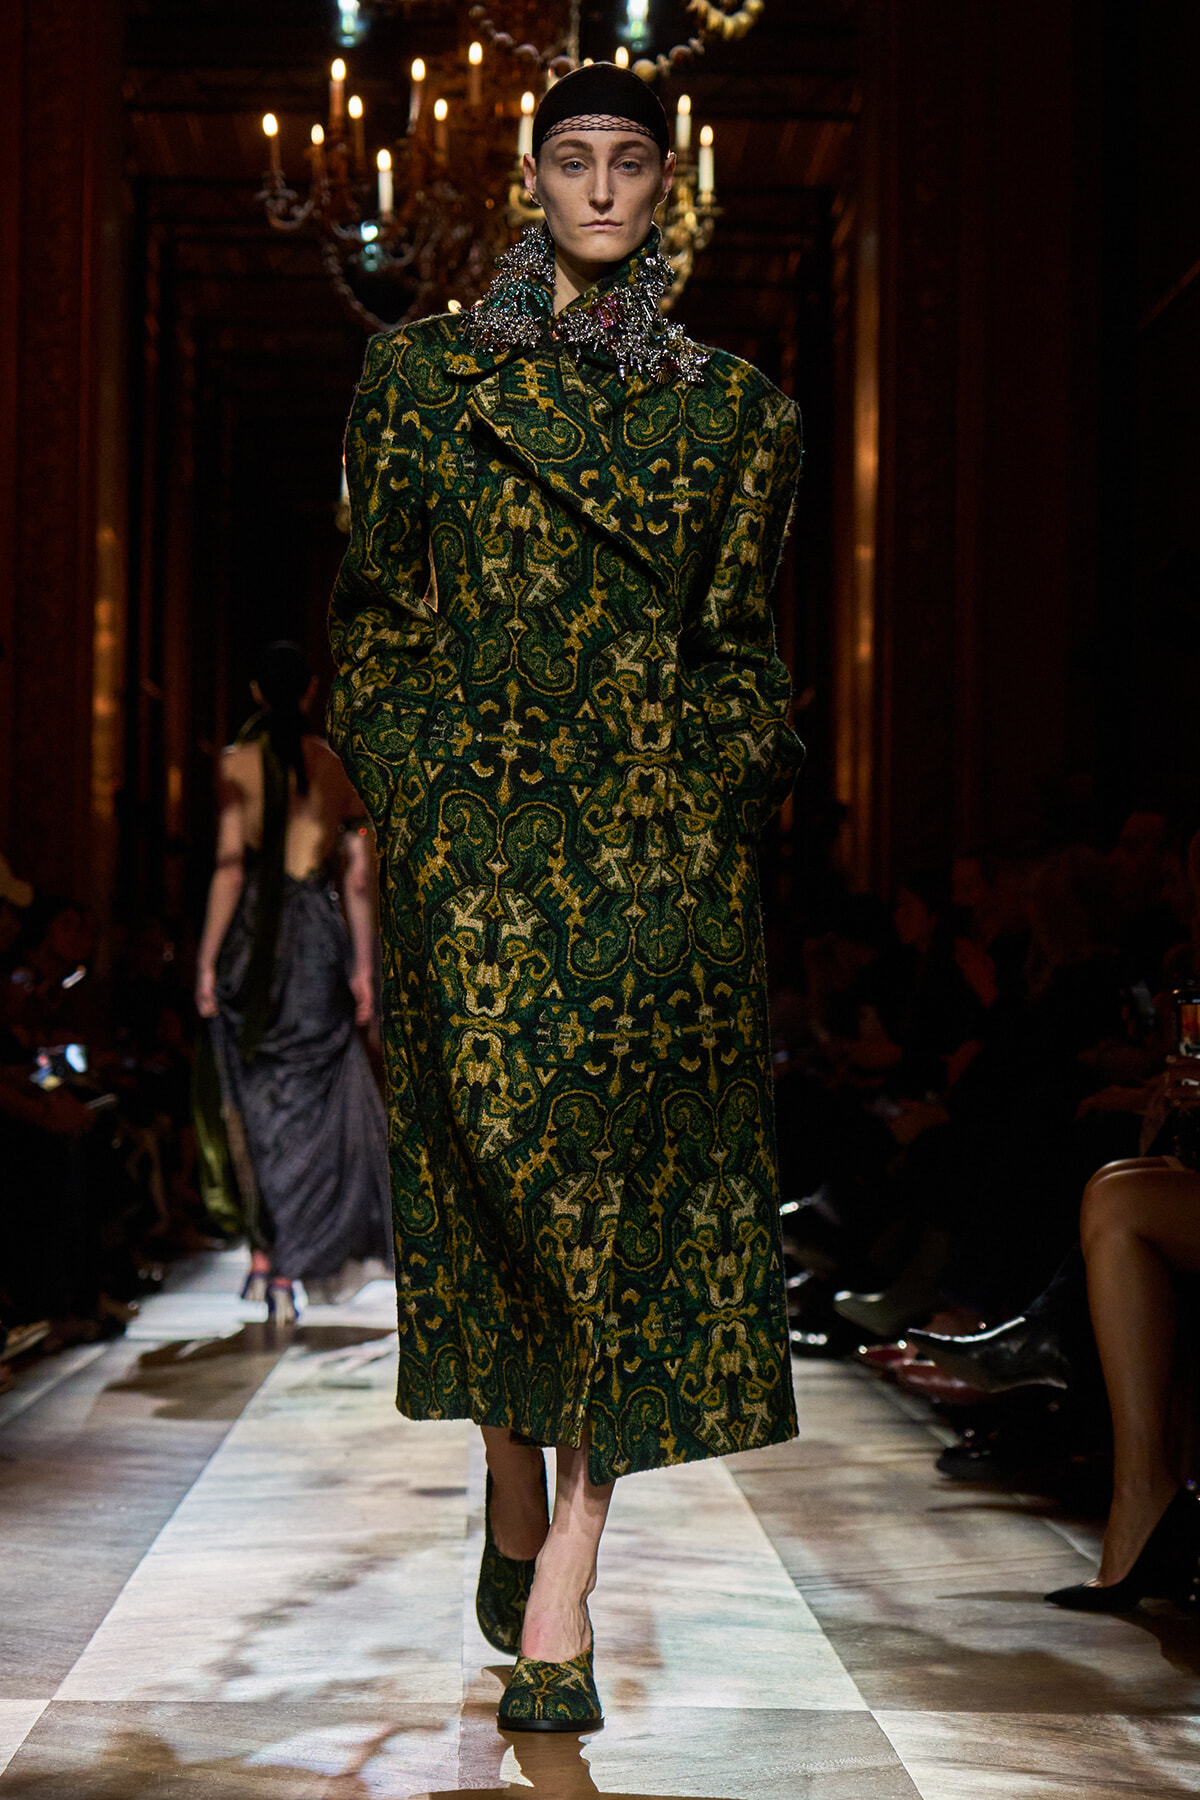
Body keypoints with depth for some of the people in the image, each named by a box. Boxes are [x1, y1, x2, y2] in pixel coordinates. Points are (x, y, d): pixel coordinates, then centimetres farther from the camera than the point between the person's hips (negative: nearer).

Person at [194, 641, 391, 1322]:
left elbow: (229, 867, -6)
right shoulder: (332, 763, 4)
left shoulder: (240, 762, -2)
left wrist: (207, 960, -2)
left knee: (257, 1094, 10)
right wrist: (362, 963, 4)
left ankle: (266, 1252, 6)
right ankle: (286, 1269, 4)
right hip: (319, 937, 1)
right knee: (312, 1097, 7)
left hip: (255, 936, -1)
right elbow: (359, 869, 0)